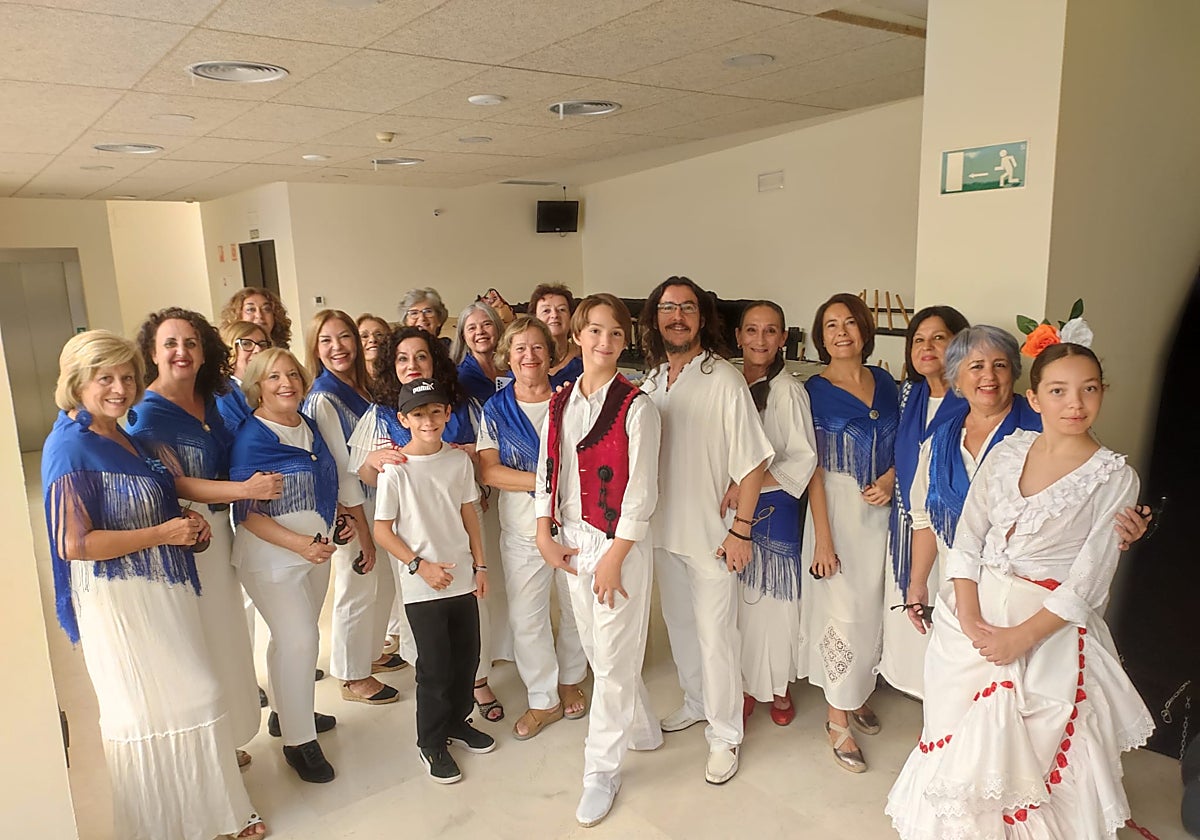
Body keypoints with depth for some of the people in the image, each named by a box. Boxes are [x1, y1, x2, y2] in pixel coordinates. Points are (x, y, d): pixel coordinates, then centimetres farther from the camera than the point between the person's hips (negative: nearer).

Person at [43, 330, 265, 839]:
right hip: (119, 602, -8)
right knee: (148, 713, 5)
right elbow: (73, 544, -20)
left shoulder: (126, 437, 10)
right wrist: (163, 533, -17)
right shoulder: (71, 448, -16)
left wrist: (188, 520, 3)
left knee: (194, 698, 14)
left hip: (163, 590, 8)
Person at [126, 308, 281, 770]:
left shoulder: (211, 403, 8)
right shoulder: (147, 413, -13)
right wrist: (245, 489, -23)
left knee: (226, 635, 16)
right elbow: (171, 485, -20)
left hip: (217, 529, 8)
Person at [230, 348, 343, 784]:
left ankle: (286, 712, 37)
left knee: (292, 635, 18)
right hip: (271, 553, -7)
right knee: (299, 639, -9)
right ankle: (298, 741, 6)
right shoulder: (251, 437, -15)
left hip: (316, 547, 7)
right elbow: (246, 512, -17)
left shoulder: (309, 425, 6)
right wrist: (298, 544, -25)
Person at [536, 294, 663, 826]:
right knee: (596, 649, 18)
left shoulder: (636, 407, -12)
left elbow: (641, 491, -13)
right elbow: (547, 471, 10)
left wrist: (614, 557, -15)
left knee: (613, 660, 3)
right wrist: (545, 534, 2)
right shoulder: (559, 403, 6)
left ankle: (601, 771, 20)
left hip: (619, 543, -6)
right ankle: (642, 729, 42)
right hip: (572, 542, 6)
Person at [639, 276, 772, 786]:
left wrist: (741, 529, -15)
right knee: (680, 624, 21)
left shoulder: (724, 380, -15)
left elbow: (754, 461, -14)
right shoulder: (651, 380, 4)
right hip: (663, 529, 6)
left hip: (710, 533, -6)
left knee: (715, 636, 4)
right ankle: (697, 703, 42)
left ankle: (724, 734, 23)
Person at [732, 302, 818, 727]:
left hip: (773, 507, -4)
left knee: (772, 598, 8)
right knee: (738, 599, 10)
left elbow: (804, 459, -13)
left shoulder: (789, 391, -12)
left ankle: (778, 686, 29)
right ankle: (744, 687, 27)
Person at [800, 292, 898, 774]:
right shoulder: (814, 390, -8)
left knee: (871, 606, 14)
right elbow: (813, 468, -10)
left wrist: (888, 480, -8)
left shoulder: (885, 383, 6)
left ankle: (857, 695, 34)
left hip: (881, 505, 5)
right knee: (842, 610, -1)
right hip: (837, 505, -5)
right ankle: (838, 719, 15)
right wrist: (823, 537, -13)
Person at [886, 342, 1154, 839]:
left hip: (1050, 626, -3)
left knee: (1020, 748, 5)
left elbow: (1087, 582, -10)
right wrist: (969, 615, -12)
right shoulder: (1008, 452, 1)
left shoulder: (1115, 478, -7)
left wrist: (1021, 637, -15)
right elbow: (967, 537, -1)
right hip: (975, 613, 3)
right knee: (960, 747, 13)